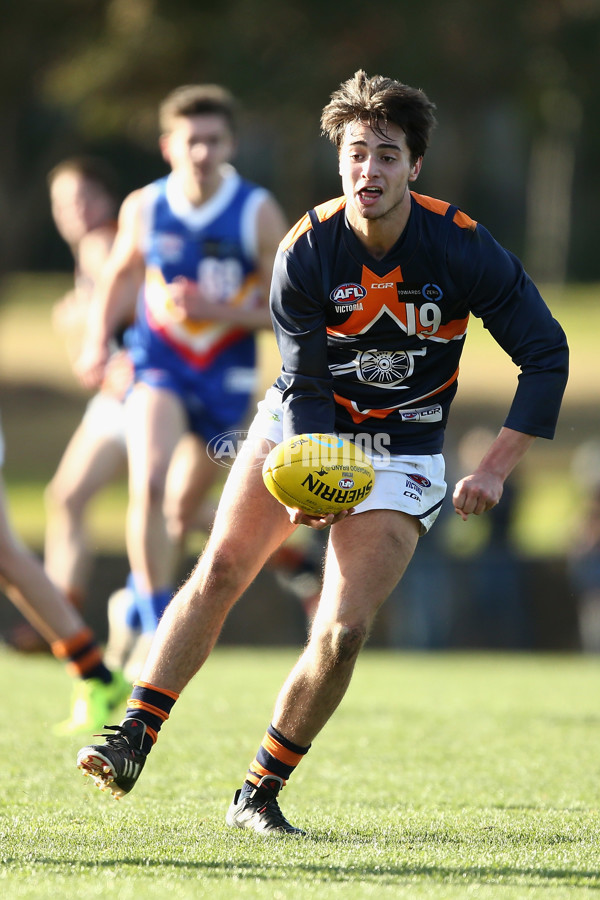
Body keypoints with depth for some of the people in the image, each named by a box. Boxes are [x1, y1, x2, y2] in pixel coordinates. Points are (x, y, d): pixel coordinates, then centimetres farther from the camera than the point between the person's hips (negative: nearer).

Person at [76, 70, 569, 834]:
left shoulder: (463, 249, -19)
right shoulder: (305, 253, -16)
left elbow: (546, 356, -12)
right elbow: (305, 384, -14)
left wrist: (495, 470, -19)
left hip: (400, 454, -1)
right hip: (300, 428, 1)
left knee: (341, 632, -14)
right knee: (220, 570, -16)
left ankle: (259, 794, 0)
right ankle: (133, 741, -9)